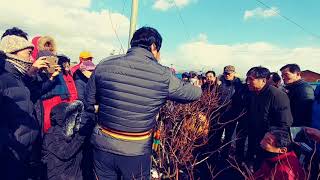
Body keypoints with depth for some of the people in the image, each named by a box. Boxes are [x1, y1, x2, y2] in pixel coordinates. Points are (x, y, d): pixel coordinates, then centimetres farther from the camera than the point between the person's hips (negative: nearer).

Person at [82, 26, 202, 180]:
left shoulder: (103, 66, -7)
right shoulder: (164, 76, -15)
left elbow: (88, 104, 5)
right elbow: (196, 93, 1)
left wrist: (86, 131, 22)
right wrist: (197, 87, 25)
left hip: (103, 145, 3)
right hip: (137, 151, -2)